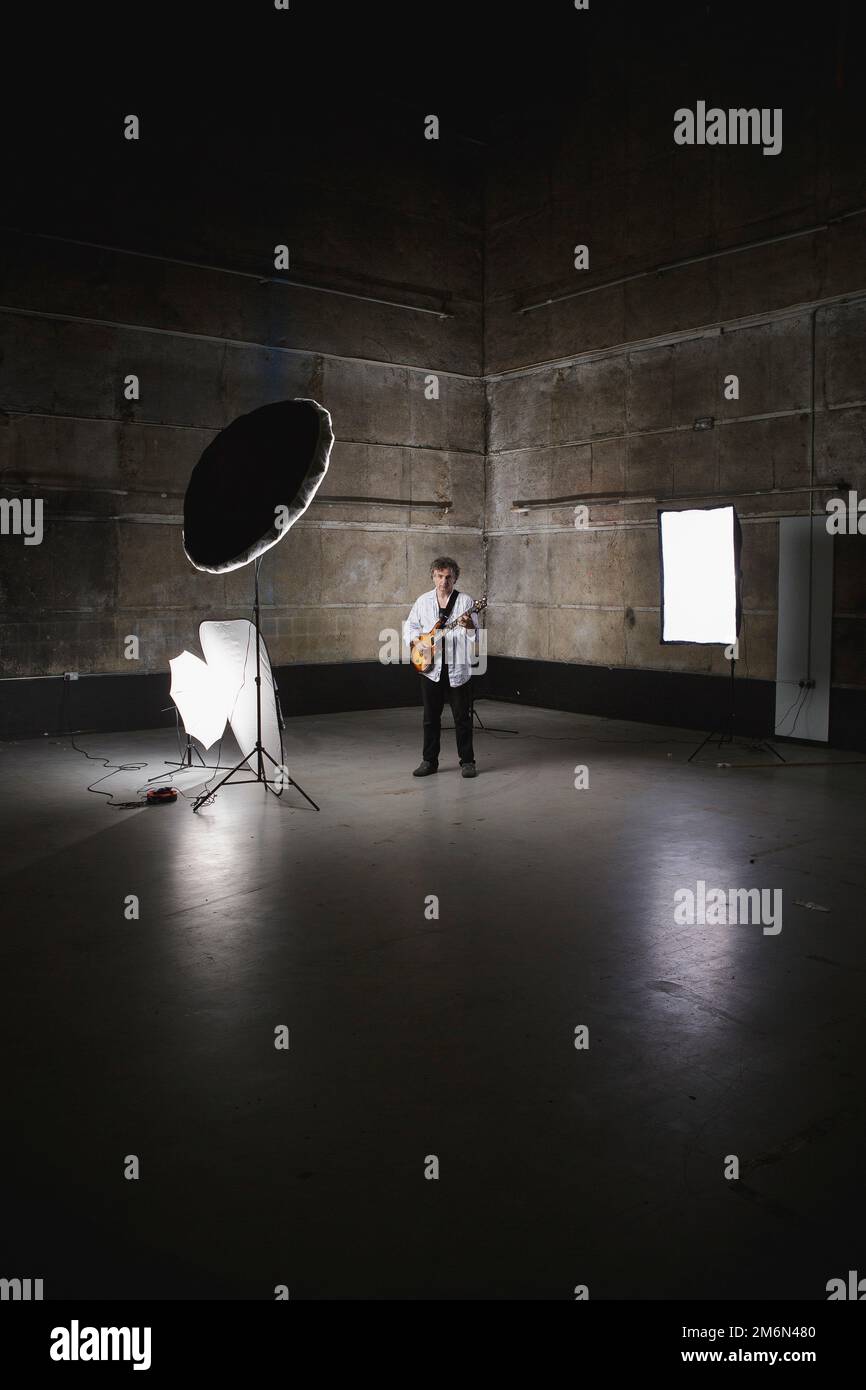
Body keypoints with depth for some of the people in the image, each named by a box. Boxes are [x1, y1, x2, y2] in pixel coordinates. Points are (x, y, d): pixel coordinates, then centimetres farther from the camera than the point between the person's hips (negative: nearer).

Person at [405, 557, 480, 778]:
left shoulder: (465, 601, -2)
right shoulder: (423, 601, 6)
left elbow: (475, 635, -4)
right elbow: (411, 625, 17)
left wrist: (469, 626, -27)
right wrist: (415, 640, -3)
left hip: (457, 668, -2)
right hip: (430, 667, 3)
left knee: (462, 717, 2)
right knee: (431, 717, 9)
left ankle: (467, 761, 11)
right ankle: (429, 760, 19)